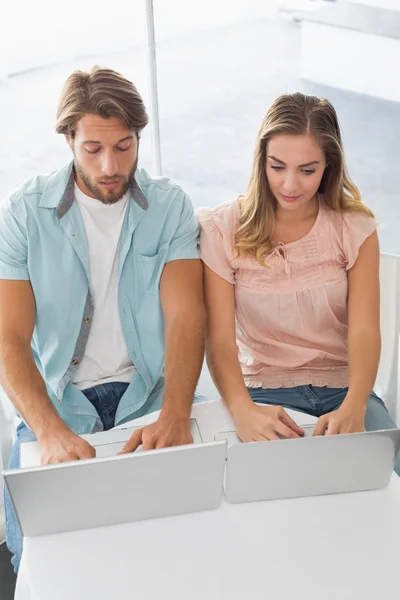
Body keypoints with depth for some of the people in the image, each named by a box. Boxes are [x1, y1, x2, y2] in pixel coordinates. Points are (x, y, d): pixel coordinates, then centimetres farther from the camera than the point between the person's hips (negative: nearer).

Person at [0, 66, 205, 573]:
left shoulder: (170, 207, 0)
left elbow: (185, 315, -10)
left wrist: (174, 416, -30)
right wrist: (51, 431, -30)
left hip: (148, 394, 1)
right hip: (58, 400, 0)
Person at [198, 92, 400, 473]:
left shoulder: (355, 227, 1)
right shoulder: (224, 229, -4)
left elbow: (364, 331, -9)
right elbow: (219, 338, -12)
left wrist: (353, 408, -30)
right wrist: (243, 410, -33)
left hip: (344, 389, 2)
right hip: (264, 391, -2)